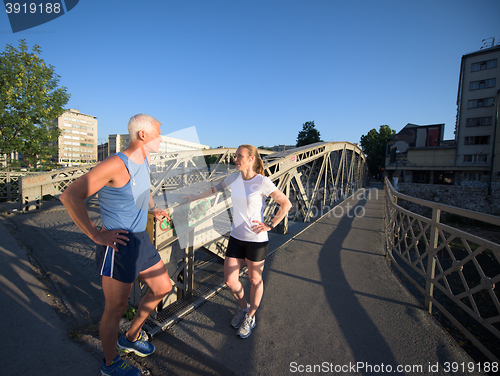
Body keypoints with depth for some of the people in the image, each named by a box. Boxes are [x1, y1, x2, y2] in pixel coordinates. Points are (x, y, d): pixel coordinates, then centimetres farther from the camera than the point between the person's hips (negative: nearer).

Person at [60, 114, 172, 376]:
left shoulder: (144, 160, 7)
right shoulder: (116, 164, -21)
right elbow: (70, 196, -23)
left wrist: (153, 210, 22)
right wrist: (95, 235, -22)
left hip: (141, 240, 9)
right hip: (119, 245, -9)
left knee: (163, 288, 20)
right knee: (116, 309, 9)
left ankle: (131, 337, 42)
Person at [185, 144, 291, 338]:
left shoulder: (263, 182, -15)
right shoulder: (234, 178, 0)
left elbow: (286, 203, -10)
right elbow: (215, 189, 19)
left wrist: (270, 225, -15)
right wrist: (195, 197, 27)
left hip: (256, 240, -4)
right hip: (236, 237, 5)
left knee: (255, 280, 14)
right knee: (229, 280, 7)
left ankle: (250, 317, 39)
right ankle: (243, 307, 39)